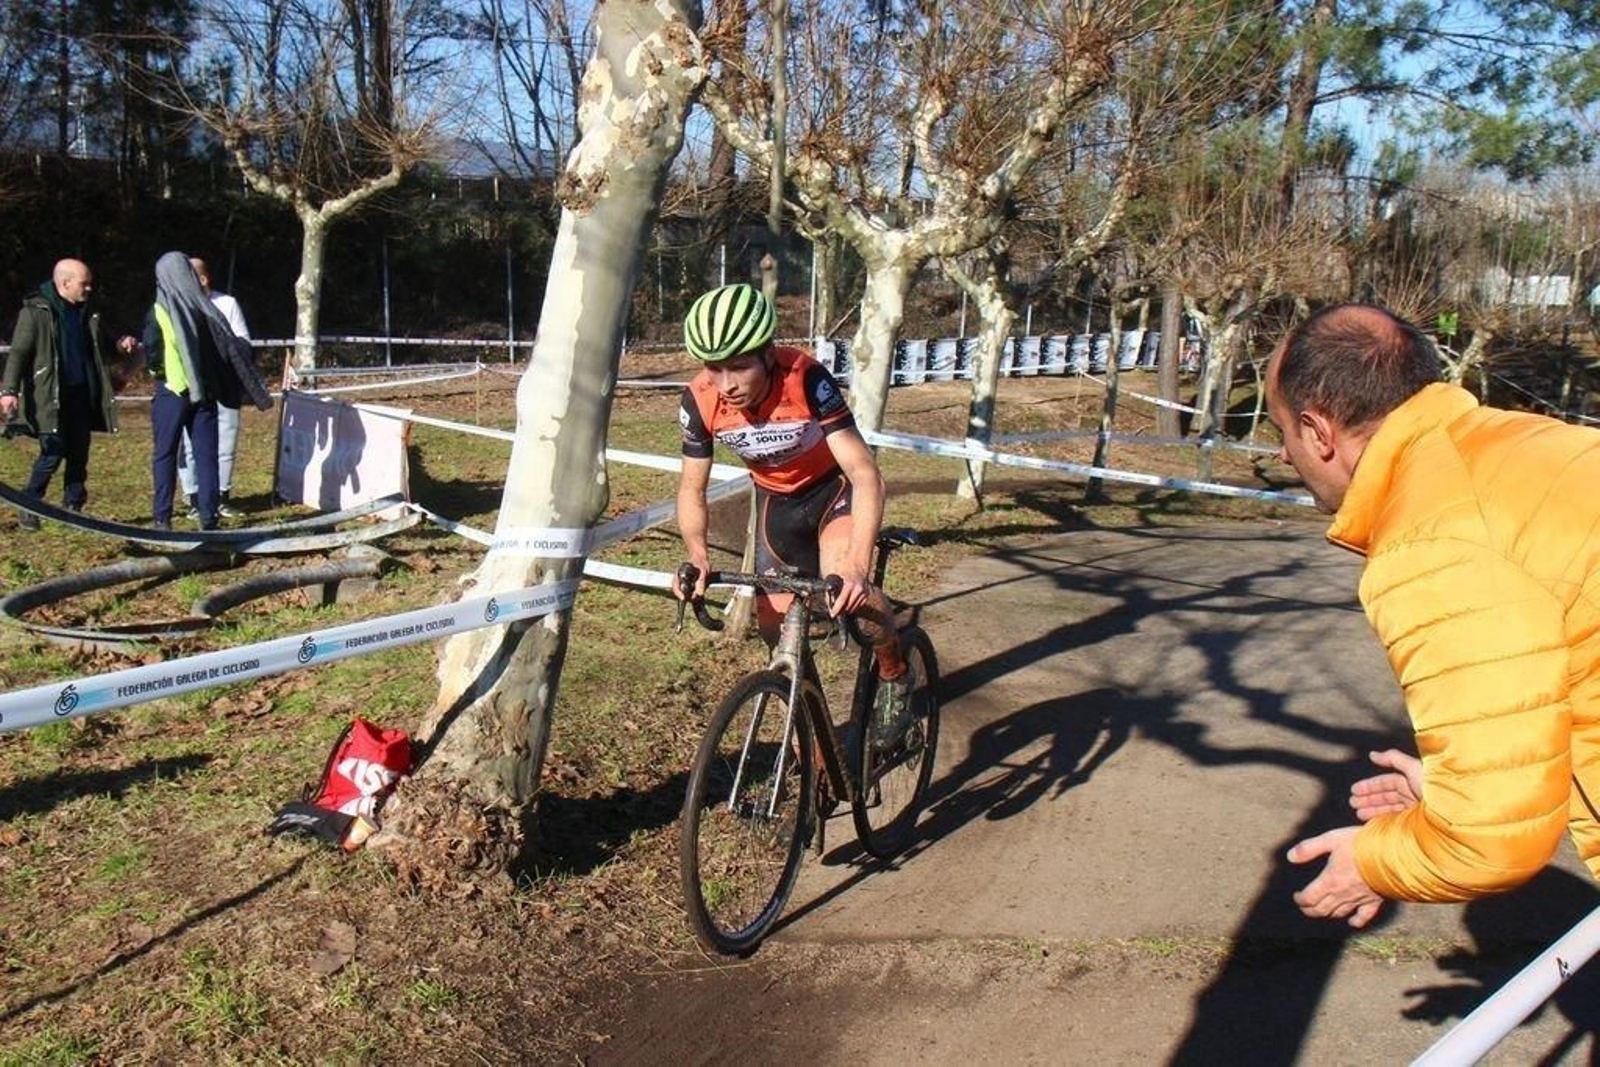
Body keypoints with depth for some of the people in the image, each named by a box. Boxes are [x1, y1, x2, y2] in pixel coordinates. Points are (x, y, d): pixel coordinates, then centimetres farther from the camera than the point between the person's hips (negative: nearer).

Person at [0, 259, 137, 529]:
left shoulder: (87, 312, 12)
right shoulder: (35, 312, -7)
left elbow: (98, 349, 26)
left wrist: (119, 345, 4)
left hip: (82, 395, 6)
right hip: (50, 397, -6)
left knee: (79, 454, 6)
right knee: (53, 452, -8)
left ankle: (73, 507, 16)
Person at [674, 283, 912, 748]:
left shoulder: (805, 379, -34)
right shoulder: (700, 400, -22)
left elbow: (865, 473, -37)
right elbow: (692, 487, -10)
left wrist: (857, 568, -48)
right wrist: (696, 556, -28)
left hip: (834, 487, -4)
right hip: (776, 499, 4)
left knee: (842, 585, -33)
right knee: (778, 632, 2)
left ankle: (894, 674, -3)